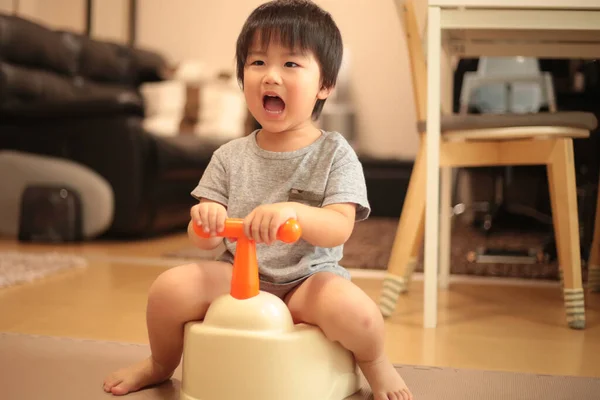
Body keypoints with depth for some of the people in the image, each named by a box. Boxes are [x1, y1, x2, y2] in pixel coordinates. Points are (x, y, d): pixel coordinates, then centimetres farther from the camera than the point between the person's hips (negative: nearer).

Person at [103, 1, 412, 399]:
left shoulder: (335, 153, -4)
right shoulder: (230, 157, 3)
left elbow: (340, 228, -17)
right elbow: (207, 240, 3)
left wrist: (294, 212, -38)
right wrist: (205, 223, -23)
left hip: (308, 278, -3)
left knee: (354, 312, -34)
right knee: (170, 288, -22)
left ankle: (374, 362, 4)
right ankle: (161, 364, 13)